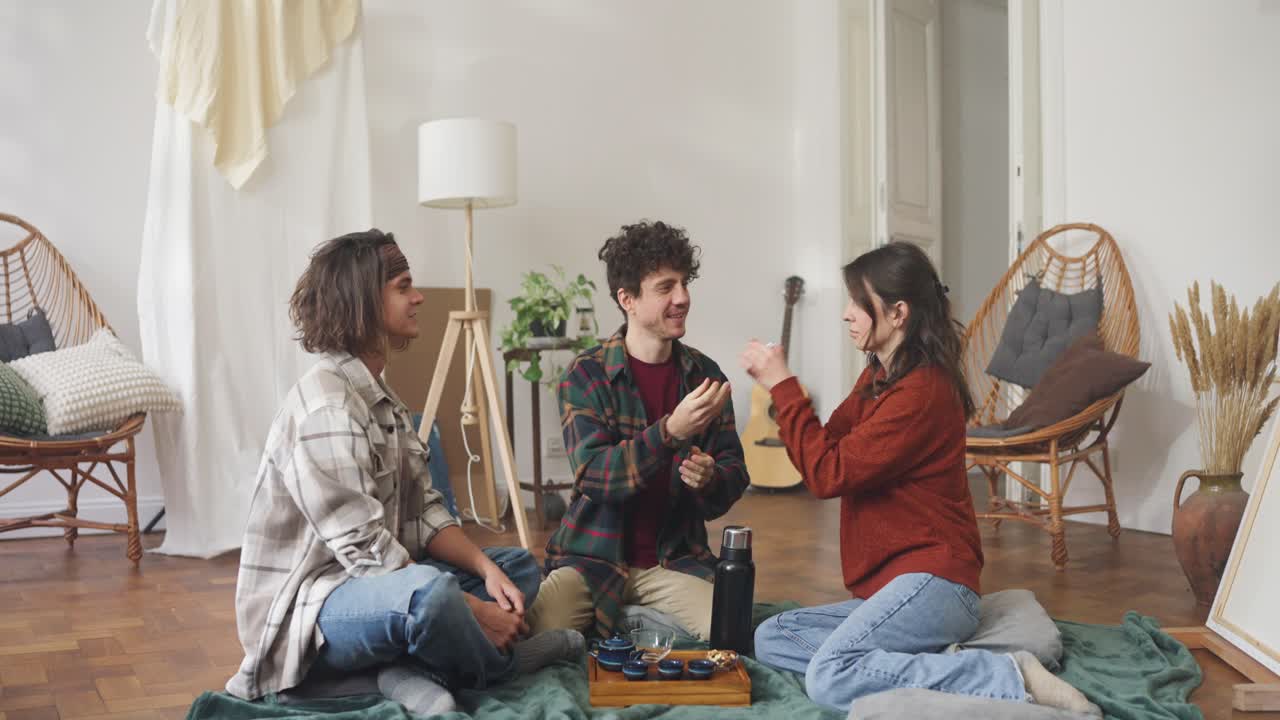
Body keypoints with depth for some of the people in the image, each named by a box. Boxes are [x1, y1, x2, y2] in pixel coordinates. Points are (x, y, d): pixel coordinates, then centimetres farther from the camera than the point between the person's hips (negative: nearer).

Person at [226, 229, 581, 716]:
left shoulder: (380, 397, 11)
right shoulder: (325, 405, -20)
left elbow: (422, 515, 8)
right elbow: (369, 552, -25)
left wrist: (488, 570, -8)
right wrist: (472, 611, -20)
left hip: (377, 587, 11)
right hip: (306, 613, -11)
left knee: (520, 567, 14)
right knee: (429, 590, -39)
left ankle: (414, 671, -12)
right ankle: (500, 663, -5)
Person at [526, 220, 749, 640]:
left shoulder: (704, 375, 2)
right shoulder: (586, 376, -7)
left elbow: (735, 473, 5)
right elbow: (593, 476, -19)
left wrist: (710, 480, -20)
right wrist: (671, 431, -32)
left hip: (676, 556, 3)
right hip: (594, 555, -3)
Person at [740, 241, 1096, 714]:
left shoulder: (921, 391, -17)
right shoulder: (877, 378, 14)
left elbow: (828, 474, -18)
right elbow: (827, 449, 11)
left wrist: (782, 386, -12)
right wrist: (777, 387, -1)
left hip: (930, 580, -10)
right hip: (888, 587, 10)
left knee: (829, 678, -27)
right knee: (770, 640, 2)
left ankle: (1009, 679, -19)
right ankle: (935, 666, -7)